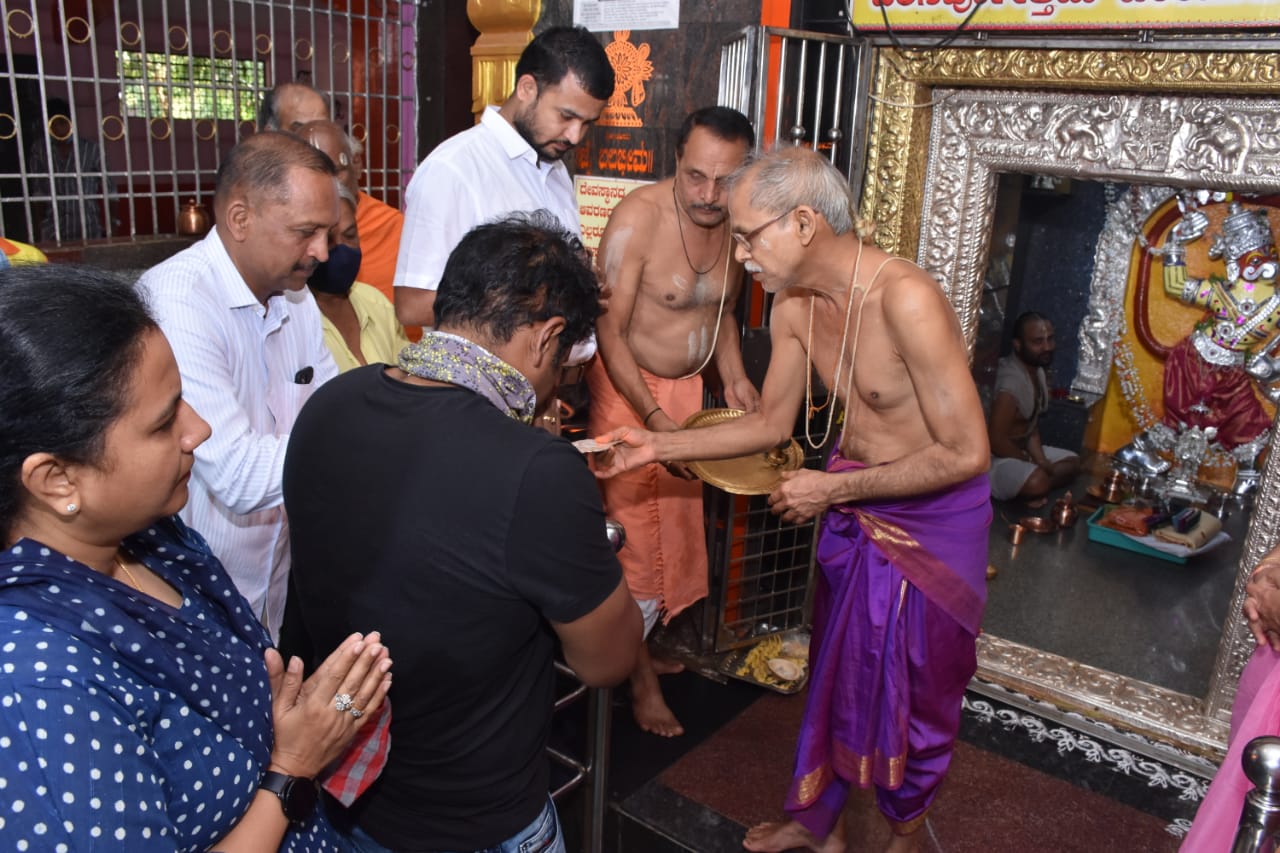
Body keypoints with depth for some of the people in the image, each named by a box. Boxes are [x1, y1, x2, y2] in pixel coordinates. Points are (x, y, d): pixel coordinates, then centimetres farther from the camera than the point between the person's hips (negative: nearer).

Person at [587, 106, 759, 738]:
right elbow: (608, 331, -22)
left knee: (677, 524, 15)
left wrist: (734, 377, -2)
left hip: (687, 387, 7)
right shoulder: (637, 218, -23)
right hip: (627, 389, -6)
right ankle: (640, 677, 16)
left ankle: (641, 642, 36)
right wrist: (654, 417, -27)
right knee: (634, 531, -2)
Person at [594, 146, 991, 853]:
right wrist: (657, 446, -4)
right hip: (853, 505, 6)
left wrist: (832, 488, -21)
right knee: (836, 669, 19)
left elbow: (966, 454, -27)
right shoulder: (794, 304, -8)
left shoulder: (905, 299, -30)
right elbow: (771, 423, 4)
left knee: (917, 689, 14)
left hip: (932, 516, -6)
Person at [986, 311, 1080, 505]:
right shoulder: (1010, 383, -28)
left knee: (1073, 462, 18)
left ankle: (1025, 493, 0)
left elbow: (1032, 426, 10)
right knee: (1037, 482, -35)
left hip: (1020, 451, 10)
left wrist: (1042, 462, -6)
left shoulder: (1038, 371, 4)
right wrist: (1030, 461, -12)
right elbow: (996, 441, -28)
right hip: (994, 458, -10)